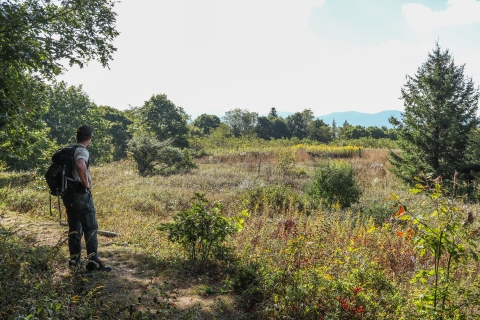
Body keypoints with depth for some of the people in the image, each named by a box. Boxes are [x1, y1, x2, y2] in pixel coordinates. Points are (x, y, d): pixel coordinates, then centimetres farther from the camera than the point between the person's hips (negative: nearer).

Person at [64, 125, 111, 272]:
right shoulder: (82, 151, -14)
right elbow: (80, 165, -35)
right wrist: (86, 183, -22)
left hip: (68, 193, 8)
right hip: (81, 193, -8)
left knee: (74, 227, 16)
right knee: (91, 228, -4)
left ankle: (75, 258, 22)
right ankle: (93, 261, -5)